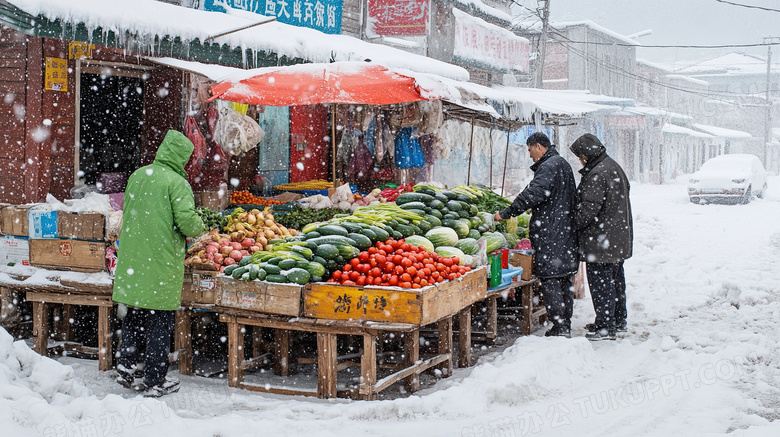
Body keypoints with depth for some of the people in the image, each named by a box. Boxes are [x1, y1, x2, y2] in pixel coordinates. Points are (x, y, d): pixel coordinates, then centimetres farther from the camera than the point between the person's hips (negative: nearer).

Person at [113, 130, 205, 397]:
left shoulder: (137, 176, 7)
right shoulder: (177, 183, -12)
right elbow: (187, 222, -19)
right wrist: (199, 227, 1)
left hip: (132, 261, 6)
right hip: (162, 262, -5)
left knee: (134, 316, 20)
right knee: (160, 321, 4)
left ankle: (126, 367, 18)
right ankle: (154, 382, 11)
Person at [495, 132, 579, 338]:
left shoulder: (549, 167, -15)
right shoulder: (562, 164, 18)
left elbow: (533, 194, -27)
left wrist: (506, 213, -23)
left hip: (551, 234, -11)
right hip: (565, 232, 11)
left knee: (550, 281, -7)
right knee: (565, 280, 13)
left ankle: (559, 327, -6)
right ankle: (565, 325, 19)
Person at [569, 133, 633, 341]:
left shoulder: (596, 174, -21)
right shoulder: (615, 168, 13)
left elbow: (589, 208, -23)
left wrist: (573, 223, -9)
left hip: (601, 240, -11)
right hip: (619, 238, 11)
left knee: (601, 282, -4)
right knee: (615, 280, 18)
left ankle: (606, 327, -1)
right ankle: (618, 320, 29)